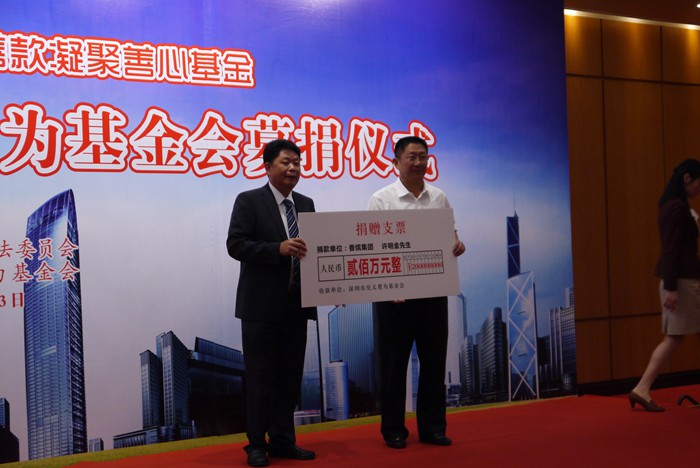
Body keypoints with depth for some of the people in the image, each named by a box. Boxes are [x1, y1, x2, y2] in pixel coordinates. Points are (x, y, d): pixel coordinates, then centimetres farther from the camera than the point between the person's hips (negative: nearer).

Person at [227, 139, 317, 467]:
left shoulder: (306, 204, 12)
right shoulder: (249, 201, -4)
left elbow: (310, 248, 15)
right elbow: (235, 244, -14)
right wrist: (278, 249, -25)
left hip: (296, 303, 5)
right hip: (261, 304, -5)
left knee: (290, 375, 10)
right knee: (260, 375, 2)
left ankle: (283, 441, 21)